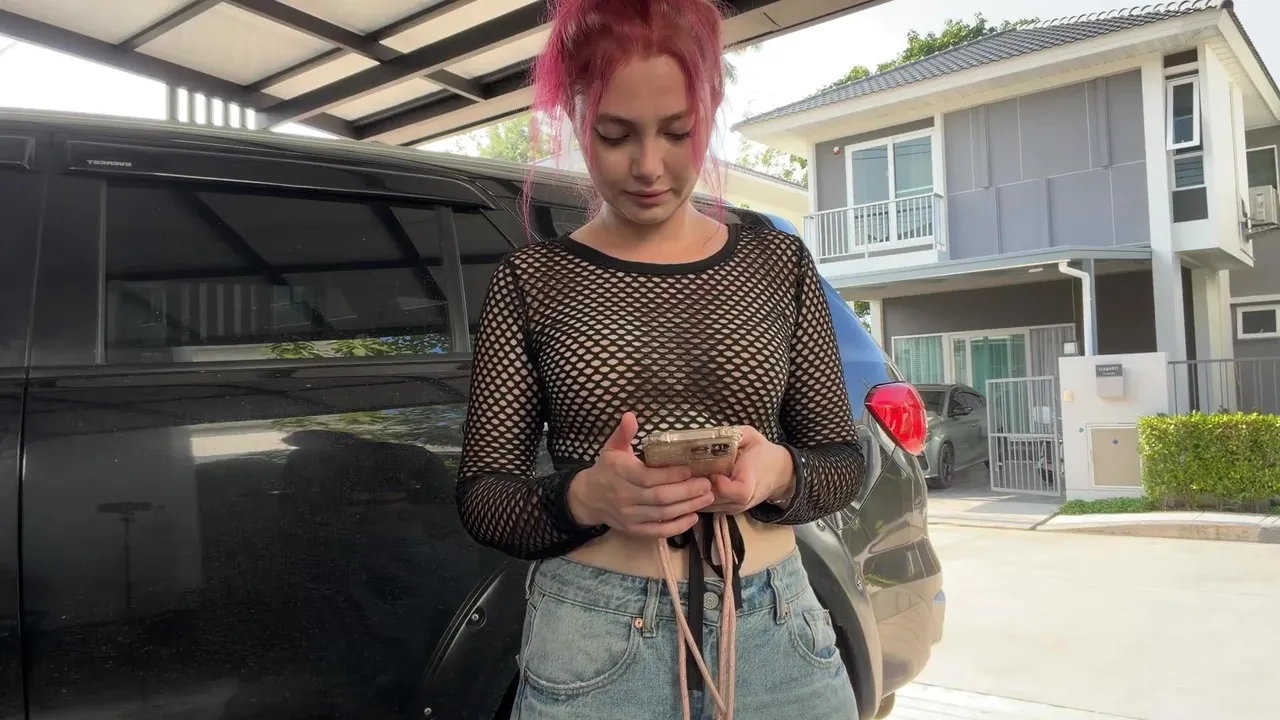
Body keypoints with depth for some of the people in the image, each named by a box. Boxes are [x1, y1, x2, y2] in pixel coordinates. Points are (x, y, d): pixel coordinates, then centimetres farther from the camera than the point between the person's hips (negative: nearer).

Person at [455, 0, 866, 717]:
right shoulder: (531, 280, -2)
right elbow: (481, 495, -3)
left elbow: (844, 460, 5)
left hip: (778, 633, 2)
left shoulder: (778, 263, 2)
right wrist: (581, 499, -23)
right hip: (590, 651, -1)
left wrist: (778, 474, -17)